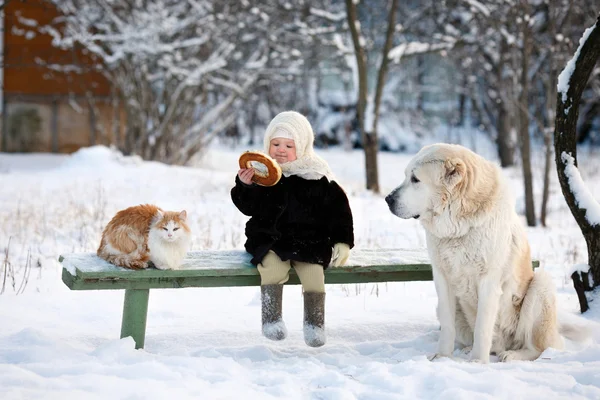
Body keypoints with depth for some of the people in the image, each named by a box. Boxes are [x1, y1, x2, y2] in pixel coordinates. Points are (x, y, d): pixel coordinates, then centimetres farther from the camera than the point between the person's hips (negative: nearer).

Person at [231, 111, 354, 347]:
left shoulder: (316, 175, 3)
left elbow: (338, 209, 5)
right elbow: (249, 208, 2)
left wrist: (343, 242, -1)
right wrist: (244, 187, -18)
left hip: (309, 239, 0)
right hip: (270, 239, 0)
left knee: (313, 269, -24)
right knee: (272, 264, -29)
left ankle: (314, 323, -7)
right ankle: (271, 319, -17)